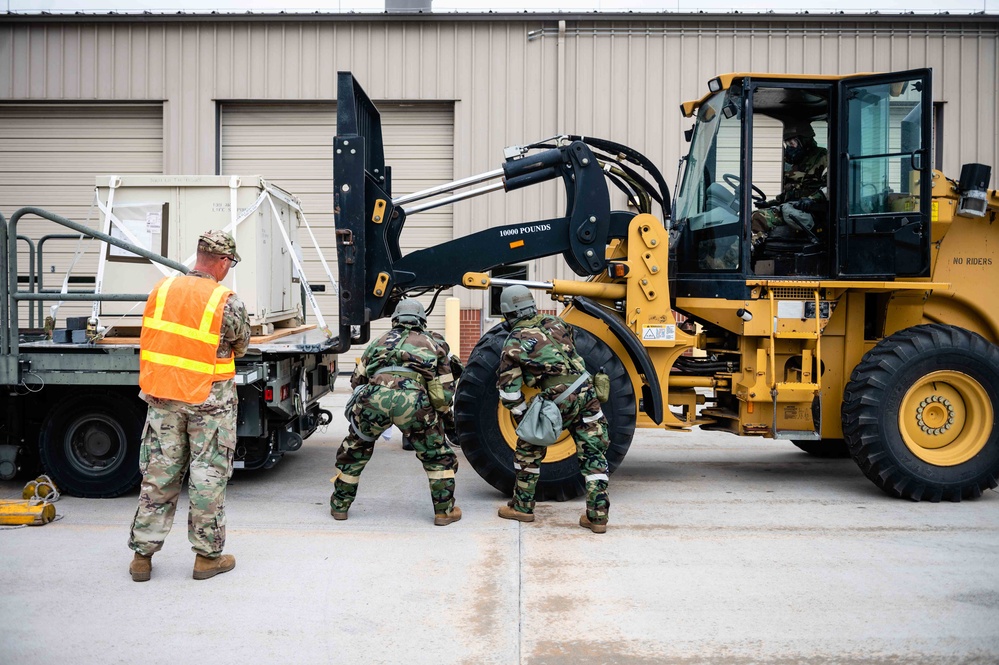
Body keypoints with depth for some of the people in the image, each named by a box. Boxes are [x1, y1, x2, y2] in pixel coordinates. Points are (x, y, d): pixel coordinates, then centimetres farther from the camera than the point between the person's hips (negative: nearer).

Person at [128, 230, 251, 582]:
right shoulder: (227, 304, -15)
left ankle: (142, 553, 19)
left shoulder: (161, 289, -1)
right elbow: (240, 347, 0)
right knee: (208, 476, 5)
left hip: (163, 397, 4)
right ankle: (208, 555, 14)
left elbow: (153, 339, 9)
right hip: (210, 400, -4)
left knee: (159, 473, 12)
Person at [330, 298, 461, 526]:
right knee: (437, 456, 18)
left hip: (374, 396, 2)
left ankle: (339, 506, 34)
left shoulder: (380, 341, 32)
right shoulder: (433, 345, 28)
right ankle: (445, 511, 20)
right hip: (413, 400, -1)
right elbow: (446, 392, 27)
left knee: (354, 451, 25)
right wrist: (434, 413, 44)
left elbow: (357, 380, 33)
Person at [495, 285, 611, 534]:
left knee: (528, 448, 17)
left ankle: (522, 506, 26)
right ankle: (598, 515, 9)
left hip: (558, 399, -4)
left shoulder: (512, 345, 0)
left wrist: (523, 418, 10)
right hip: (587, 393, 4)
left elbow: (509, 392, -1)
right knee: (593, 455, 11)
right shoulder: (554, 322, 13)